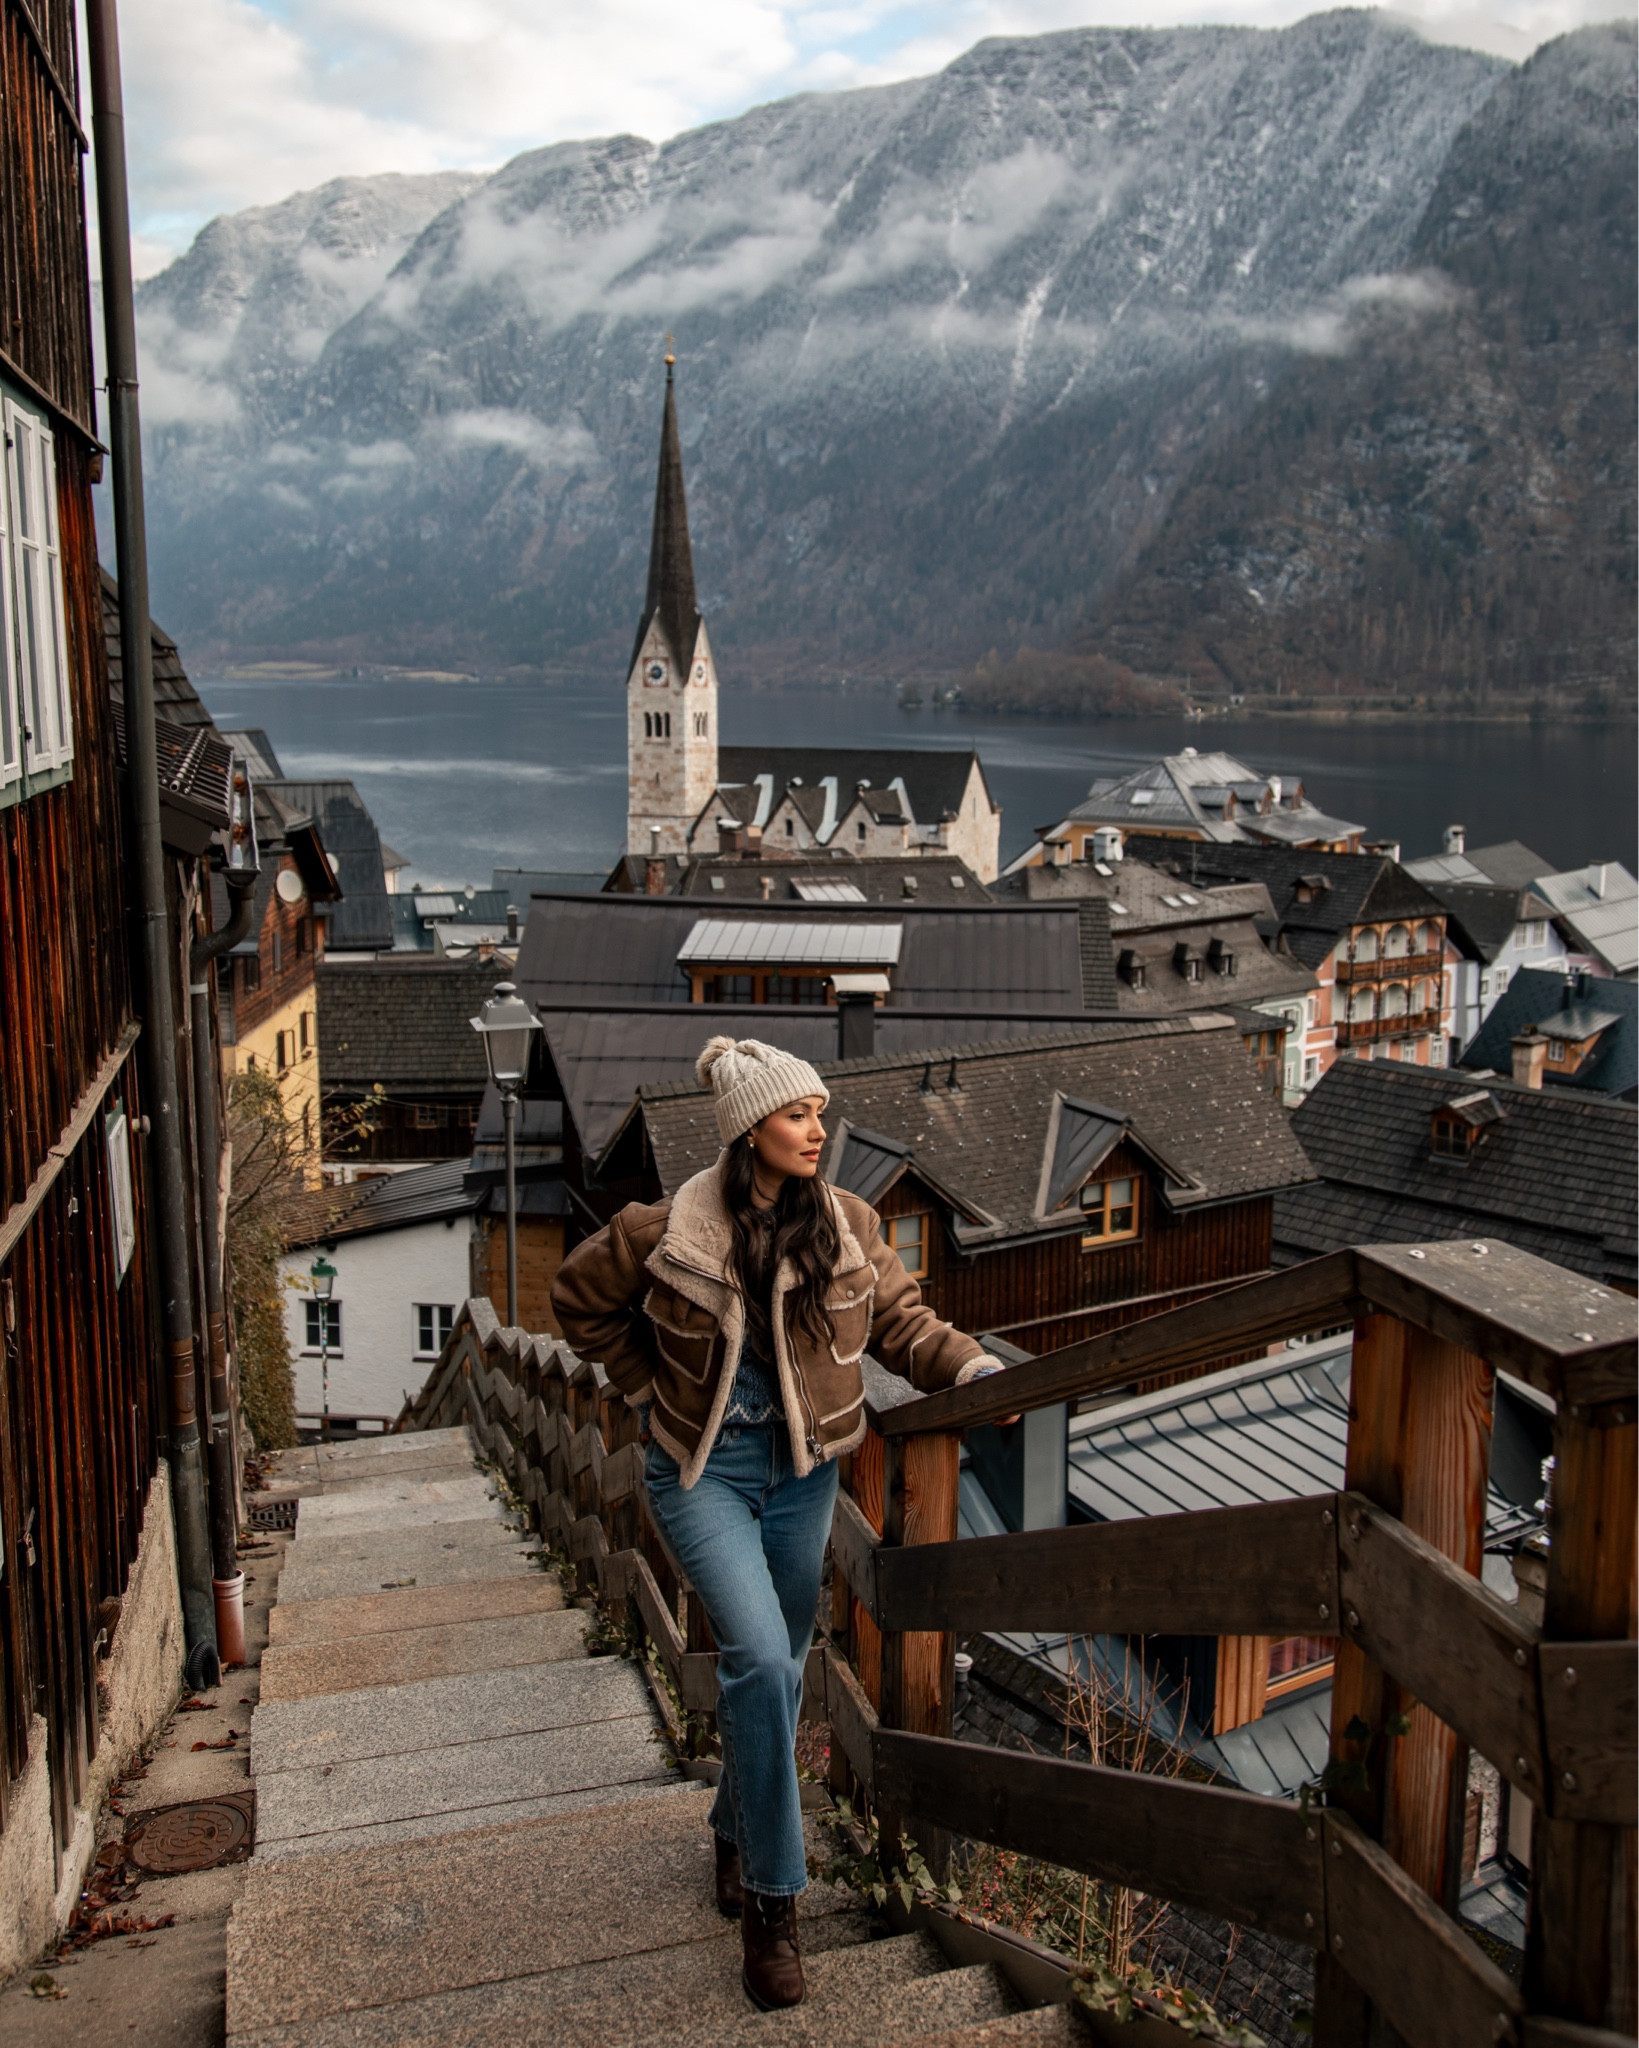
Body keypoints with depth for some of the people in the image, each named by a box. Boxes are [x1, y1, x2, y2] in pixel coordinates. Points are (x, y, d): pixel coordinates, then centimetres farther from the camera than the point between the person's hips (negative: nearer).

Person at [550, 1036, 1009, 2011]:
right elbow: (580, 1298, 3)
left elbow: (902, 1321, -4)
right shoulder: (667, 1232, -13)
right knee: (760, 1656, -18)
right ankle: (772, 1898, -4)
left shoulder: (847, 1225, -5)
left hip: (802, 1470, 4)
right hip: (704, 1468, -4)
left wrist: (971, 1367, -21)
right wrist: (652, 1385, 1)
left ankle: (738, 1835, 41)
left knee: (780, 1666, 15)